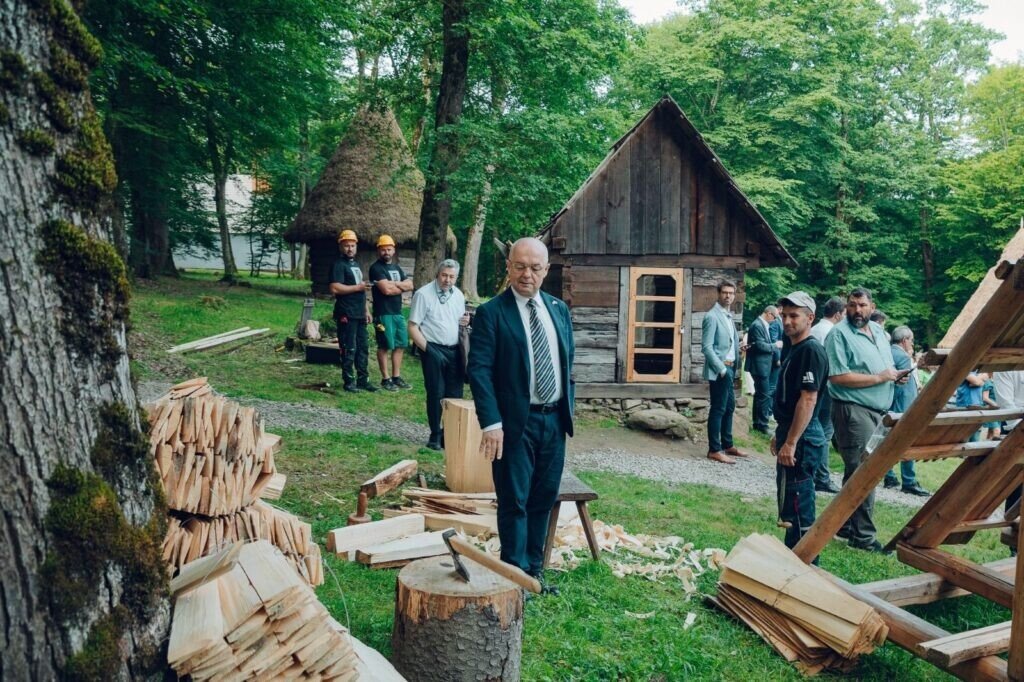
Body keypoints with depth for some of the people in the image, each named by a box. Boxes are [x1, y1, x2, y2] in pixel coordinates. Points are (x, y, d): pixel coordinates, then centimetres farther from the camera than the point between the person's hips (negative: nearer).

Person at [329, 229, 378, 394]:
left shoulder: (356, 263, 19)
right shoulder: (339, 264, -8)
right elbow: (335, 288, -20)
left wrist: (366, 310, 19)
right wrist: (358, 287, -18)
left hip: (359, 314, 9)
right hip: (346, 315, -8)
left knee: (363, 347, 11)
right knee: (349, 349, -4)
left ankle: (363, 379, 18)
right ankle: (349, 381, 4)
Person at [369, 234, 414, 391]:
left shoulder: (397, 268, 17)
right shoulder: (376, 268, -8)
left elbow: (410, 285, 6)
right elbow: (386, 290, -19)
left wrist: (394, 284, -10)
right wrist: (402, 287, -2)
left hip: (398, 312, 8)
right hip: (383, 313, -8)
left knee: (401, 345, 10)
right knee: (385, 346, -3)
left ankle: (396, 377, 18)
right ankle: (385, 379, 3)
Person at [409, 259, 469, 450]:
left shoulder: (458, 295, 9)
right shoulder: (423, 294, -8)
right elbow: (413, 327, -9)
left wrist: (464, 322, -2)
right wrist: (427, 349, -12)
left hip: (455, 350, 5)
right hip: (434, 350, -5)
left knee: (455, 394, 6)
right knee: (435, 394, 1)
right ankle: (435, 436, 14)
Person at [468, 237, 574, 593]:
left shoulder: (559, 309, 10)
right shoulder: (491, 313, -8)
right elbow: (479, 369, -14)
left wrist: (569, 409, 13)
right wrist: (491, 423, -21)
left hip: (554, 419, 6)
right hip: (516, 422, -5)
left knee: (543, 499, 14)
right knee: (514, 502, 2)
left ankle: (534, 569, 28)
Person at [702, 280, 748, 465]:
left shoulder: (729, 316, 14)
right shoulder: (712, 316, -13)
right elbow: (707, 347, -18)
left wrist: (739, 347, 4)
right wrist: (721, 369, -19)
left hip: (729, 368, 9)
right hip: (719, 369, -9)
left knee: (729, 407, 15)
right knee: (718, 409, -5)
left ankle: (727, 445, 26)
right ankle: (714, 450, 1)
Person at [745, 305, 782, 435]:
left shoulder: (763, 325, 13)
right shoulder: (757, 325, -18)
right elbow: (760, 345, -24)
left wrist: (775, 346, 6)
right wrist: (775, 345, -12)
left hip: (763, 366, 11)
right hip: (759, 366, -11)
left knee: (760, 395, 15)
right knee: (764, 395, -7)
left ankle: (757, 423, 23)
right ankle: (763, 425, -2)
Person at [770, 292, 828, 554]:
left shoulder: (811, 350, -16)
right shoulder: (795, 349, 15)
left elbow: (808, 399, -23)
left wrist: (791, 442, -24)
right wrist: (780, 435, 23)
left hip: (801, 439, -11)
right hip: (792, 436, 11)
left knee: (795, 505, -5)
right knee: (795, 504, 17)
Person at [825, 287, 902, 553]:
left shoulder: (878, 331, 15)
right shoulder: (839, 334, -11)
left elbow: (887, 366, 27)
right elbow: (838, 376, -20)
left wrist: (897, 375, 4)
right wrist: (879, 377, -17)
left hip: (878, 411, 8)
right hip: (854, 411, -8)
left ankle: (846, 525, 26)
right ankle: (863, 535, 2)